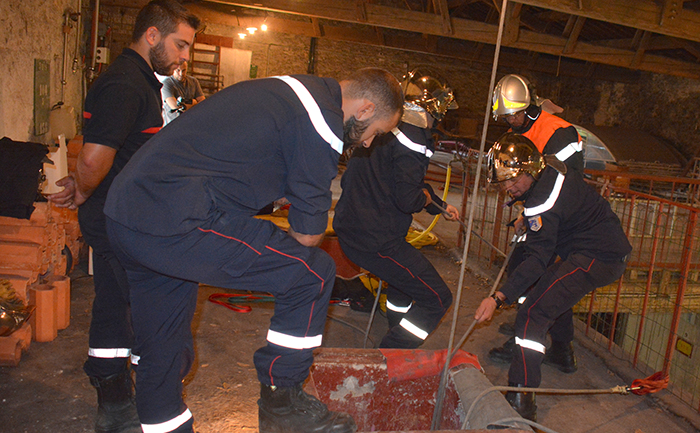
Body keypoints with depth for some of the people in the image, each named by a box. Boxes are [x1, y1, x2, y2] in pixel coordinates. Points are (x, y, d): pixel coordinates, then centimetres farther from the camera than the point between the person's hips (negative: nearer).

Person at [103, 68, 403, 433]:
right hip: (173, 224, -10)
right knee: (314, 273, -2)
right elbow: (308, 234, -5)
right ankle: (281, 402, 13)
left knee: (161, 353, 22)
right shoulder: (323, 122, -8)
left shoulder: (285, 89, 21)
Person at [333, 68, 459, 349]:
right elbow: (408, 198, -24)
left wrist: (440, 205, 27)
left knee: (406, 273, 34)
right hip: (376, 241, -10)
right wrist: (427, 197, 0)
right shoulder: (413, 138, -17)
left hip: (348, 230, 10)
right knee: (437, 298, 0)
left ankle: (398, 341, 46)